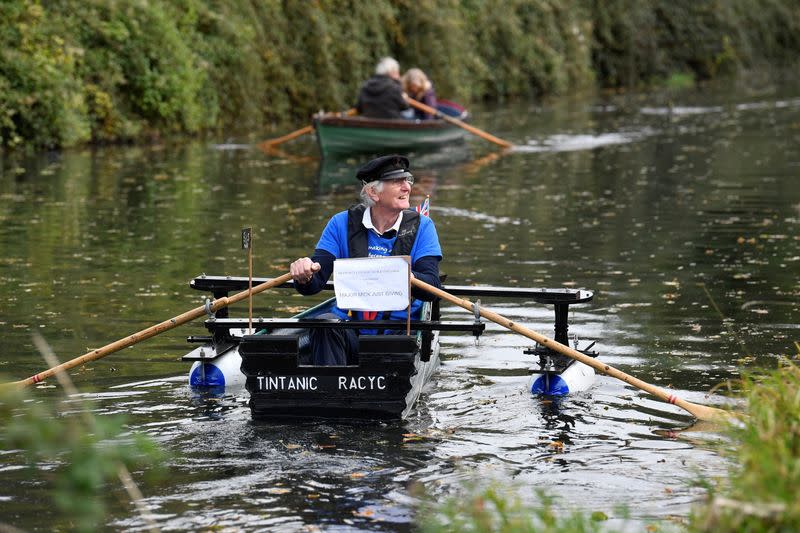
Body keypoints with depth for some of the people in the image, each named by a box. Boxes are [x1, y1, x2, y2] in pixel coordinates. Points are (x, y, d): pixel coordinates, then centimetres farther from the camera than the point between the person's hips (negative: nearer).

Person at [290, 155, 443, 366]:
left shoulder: (421, 227, 4)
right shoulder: (342, 224, 6)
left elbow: (432, 288, -9)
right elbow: (314, 284, -1)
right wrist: (304, 276, -28)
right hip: (348, 326, 1)